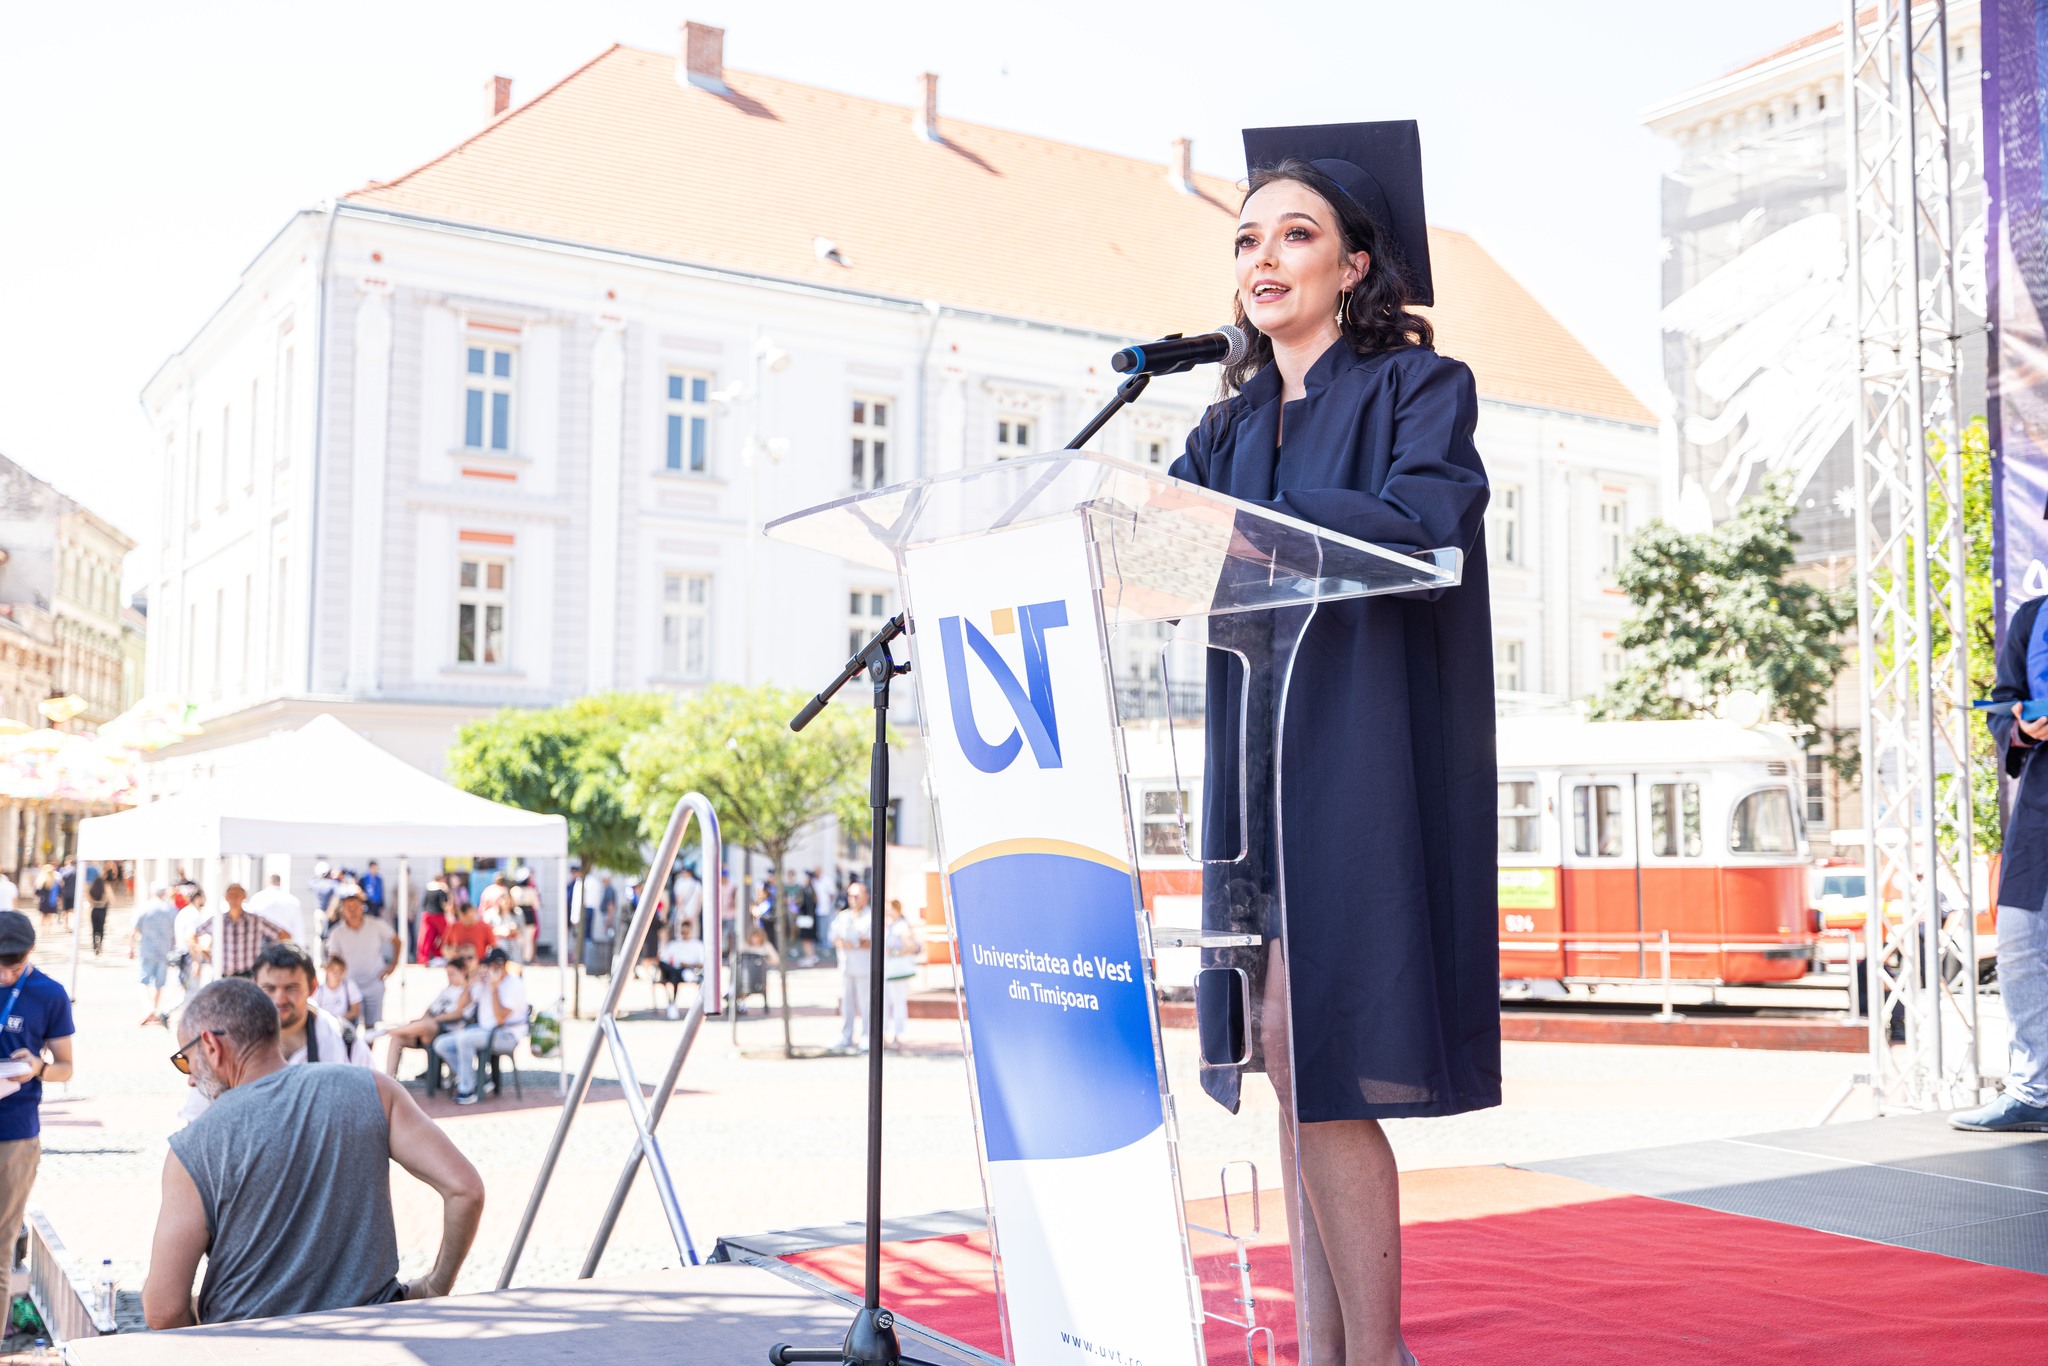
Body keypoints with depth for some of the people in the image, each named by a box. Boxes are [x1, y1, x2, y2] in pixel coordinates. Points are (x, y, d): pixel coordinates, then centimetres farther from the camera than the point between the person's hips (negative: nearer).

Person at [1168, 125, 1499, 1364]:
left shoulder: (1418, 387, 1)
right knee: (1295, 1069, 6)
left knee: (1311, 1050, -12)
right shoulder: (1234, 425, 19)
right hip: (1257, 756, 6)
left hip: (1366, 751, -6)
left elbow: (1420, 520, -18)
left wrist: (1247, 526, -25)